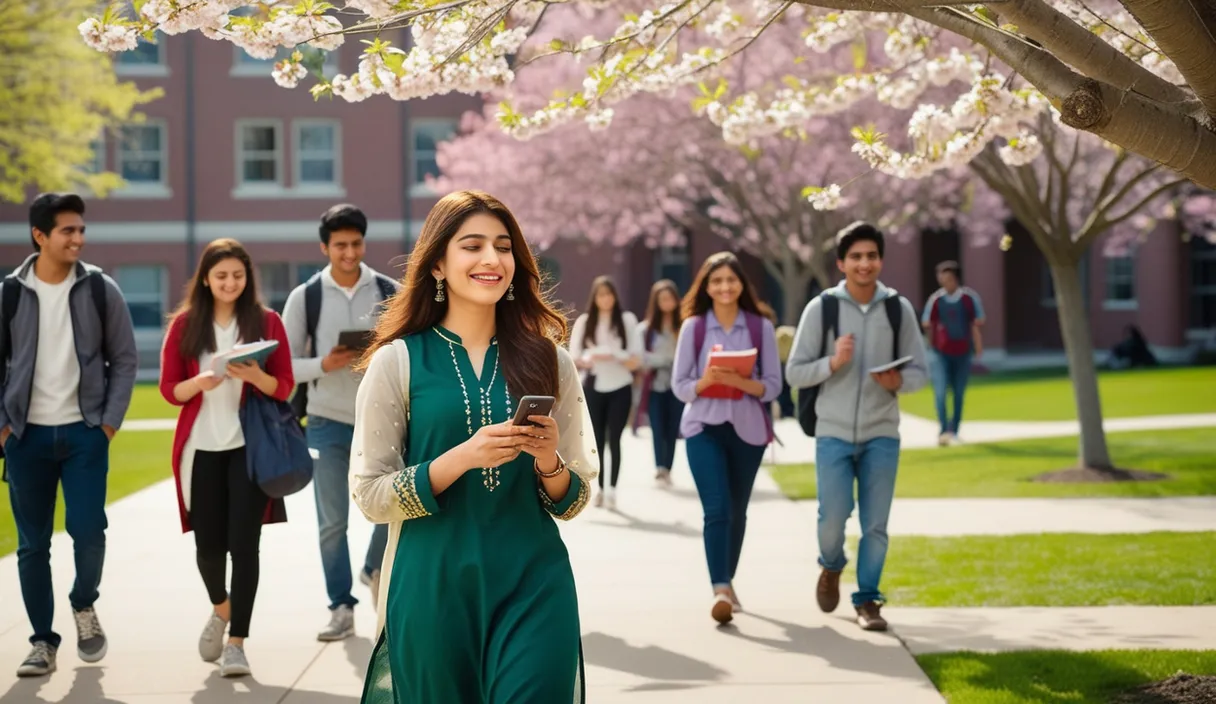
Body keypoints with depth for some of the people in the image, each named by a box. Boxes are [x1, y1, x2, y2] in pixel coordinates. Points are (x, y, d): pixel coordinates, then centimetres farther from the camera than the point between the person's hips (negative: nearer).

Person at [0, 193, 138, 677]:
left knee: (87, 528, -11)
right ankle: (43, 641, 14)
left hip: (84, 432, -1)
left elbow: (124, 360, 5)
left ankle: (84, 605, 18)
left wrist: (110, 422, -3)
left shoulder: (101, 290, 0)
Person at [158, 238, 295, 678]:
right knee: (209, 543, 6)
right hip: (202, 448, 1)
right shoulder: (185, 324, 3)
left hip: (250, 446, -1)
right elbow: (169, 389, 3)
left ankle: (236, 642, 3)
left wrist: (255, 375, -19)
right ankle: (221, 608, 37)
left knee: (244, 544, -5)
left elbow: (285, 387, 1)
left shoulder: (266, 321, 1)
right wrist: (198, 383, -18)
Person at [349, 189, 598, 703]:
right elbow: (369, 495, -5)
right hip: (433, 591, -1)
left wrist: (549, 463, -12)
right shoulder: (398, 360, -2)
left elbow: (574, 501, 9)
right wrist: (462, 457, -18)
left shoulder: (548, 360, 5)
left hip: (534, 587, 1)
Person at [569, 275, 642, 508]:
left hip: (620, 388, -1)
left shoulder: (627, 319, 2)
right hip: (593, 388, 2)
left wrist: (614, 357, -18)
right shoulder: (584, 321, 5)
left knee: (614, 439, -6)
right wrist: (590, 358, -18)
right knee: (597, 440, 3)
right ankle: (600, 488, 8)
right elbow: (574, 358, 3)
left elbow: (636, 360, 0)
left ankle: (612, 488, -6)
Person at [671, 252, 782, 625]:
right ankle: (720, 590, -19)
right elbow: (680, 386, 1)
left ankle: (727, 582, 29)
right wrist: (704, 381, -20)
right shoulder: (693, 327, 0)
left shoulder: (761, 326, 0)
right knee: (716, 508, -13)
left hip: (748, 428, 2)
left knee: (737, 510, 13)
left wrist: (741, 382, -19)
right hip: (704, 427, -1)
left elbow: (773, 385, -1)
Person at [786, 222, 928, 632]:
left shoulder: (899, 308, 1)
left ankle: (867, 600, 19)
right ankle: (831, 567, 27)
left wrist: (898, 381, -16)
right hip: (833, 433, -1)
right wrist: (833, 363, -19)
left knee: (875, 524, 3)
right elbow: (794, 373, -2)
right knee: (833, 517, -5)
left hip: (881, 434, 1)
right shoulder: (821, 308, -4)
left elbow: (919, 372, 6)